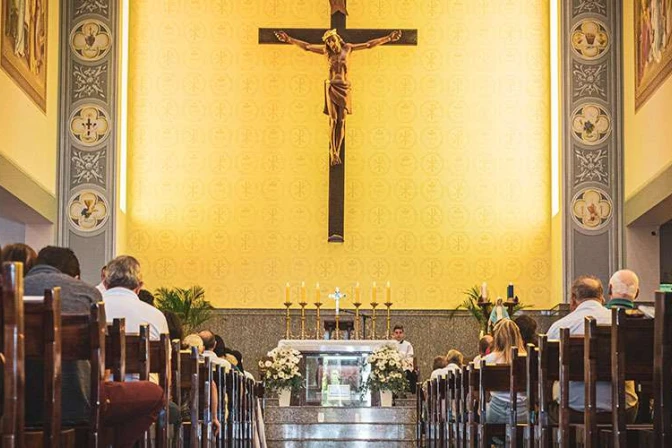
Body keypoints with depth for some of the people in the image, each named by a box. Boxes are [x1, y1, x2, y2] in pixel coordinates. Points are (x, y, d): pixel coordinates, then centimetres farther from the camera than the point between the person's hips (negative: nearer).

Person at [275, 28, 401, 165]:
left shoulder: (347, 48, 7)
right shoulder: (326, 51, 7)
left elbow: (369, 44, 9)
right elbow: (306, 46, 9)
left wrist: (388, 38, 8)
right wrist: (289, 39, 5)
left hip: (344, 88, 1)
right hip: (332, 87, -1)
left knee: (341, 121, -3)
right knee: (333, 120, -9)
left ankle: (337, 153, 1)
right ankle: (333, 154, -7)